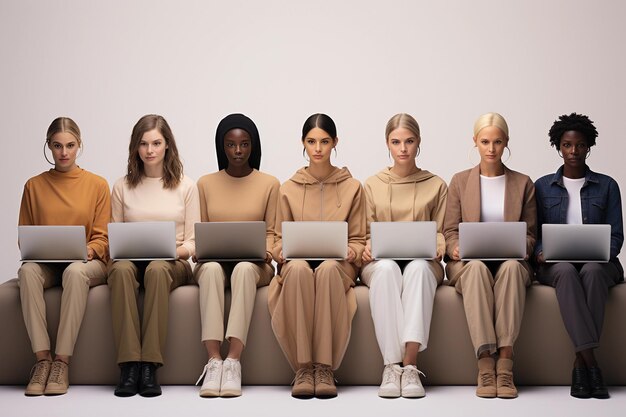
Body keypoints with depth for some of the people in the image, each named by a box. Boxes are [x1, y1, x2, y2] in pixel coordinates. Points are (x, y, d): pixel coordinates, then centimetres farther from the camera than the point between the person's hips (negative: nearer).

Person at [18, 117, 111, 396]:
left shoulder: (97, 185, 6)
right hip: (46, 263, 2)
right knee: (27, 271, -34)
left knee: (75, 271, -38)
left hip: (88, 263, -2)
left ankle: (62, 362, -37)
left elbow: (103, 238, 4)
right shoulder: (34, 185, 11)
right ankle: (42, 359, -35)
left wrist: (87, 251, -18)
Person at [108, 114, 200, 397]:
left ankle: (150, 366, -38)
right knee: (121, 269, -35)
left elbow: (193, 243, 6)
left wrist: (174, 250, -14)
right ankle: (129, 366, -38)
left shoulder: (185, 186, 10)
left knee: (157, 269, -37)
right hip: (130, 259, 1)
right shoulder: (122, 186, 13)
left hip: (172, 263, -1)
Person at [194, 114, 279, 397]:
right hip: (212, 262, 1)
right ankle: (213, 361, -43)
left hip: (253, 265, -1)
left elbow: (270, 232, 7)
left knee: (244, 269, -38)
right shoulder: (206, 184, 12)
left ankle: (233, 362, -45)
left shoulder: (269, 184, 8)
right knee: (212, 269, -36)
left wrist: (266, 252, -13)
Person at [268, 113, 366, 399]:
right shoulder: (289, 189, 12)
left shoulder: (351, 188, 10)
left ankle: (325, 368, -36)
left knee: (328, 269, -38)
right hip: (297, 264, 1)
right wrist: (282, 252, -9)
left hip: (337, 266, 0)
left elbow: (358, 240, 10)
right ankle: (303, 368, -35)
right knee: (298, 268, -38)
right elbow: (280, 239, 14)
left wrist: (350, 252, -12)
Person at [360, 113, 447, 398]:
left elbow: (442, 232, 12)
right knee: (386, 269, -38)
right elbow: (365, 233, 12)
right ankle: (391, 366, -44)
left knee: (418, 268, -39)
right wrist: (367, 248, -11)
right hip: (380, 262, 0)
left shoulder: (436, 186, 14)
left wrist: (437, 247, -11)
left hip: (422, 263, 0)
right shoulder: (372, 185, 15)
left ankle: (410, 366, -47)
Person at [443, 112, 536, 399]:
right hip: (469, 262, 0)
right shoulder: (460, 181, 13)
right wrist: (457, 248, -13)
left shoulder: (523, 184, 14)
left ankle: (505, 364, -43)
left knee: (512, 267, -37)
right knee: (477, 268, -38)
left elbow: (530, 234, 12)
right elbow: (450, 231, 9)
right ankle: (485, 364, -44)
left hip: (510, 261, 0)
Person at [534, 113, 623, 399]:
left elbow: (616, 235, 6)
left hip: (597, 264, 0)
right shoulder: (542, 186, 13)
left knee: (591, 271, -37)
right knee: (567, 271, -37)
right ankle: (591, 363, -44)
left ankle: (580, 365, -38)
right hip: (556, 265, 0)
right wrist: (541, 252, -12)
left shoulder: (606, 186, 12)